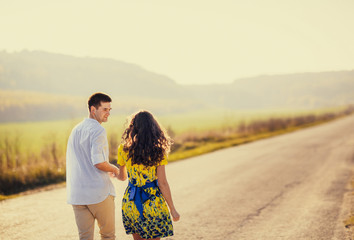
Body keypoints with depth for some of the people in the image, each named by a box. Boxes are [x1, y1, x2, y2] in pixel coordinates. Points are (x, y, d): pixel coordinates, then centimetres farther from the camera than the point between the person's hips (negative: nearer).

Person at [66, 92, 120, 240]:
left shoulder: (76, 129, 15)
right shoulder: (97, 130, -12)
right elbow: (98, 162, -21)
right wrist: (114, 169, -2)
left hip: (76, 194, 7)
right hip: (98, 192, -7)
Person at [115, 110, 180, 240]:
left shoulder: (124, 149, -4)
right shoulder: (158, 152, -12)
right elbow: (162, 183, -12)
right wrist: (172, 209, -2)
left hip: (131, 203, 3)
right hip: (153, 203, -3)